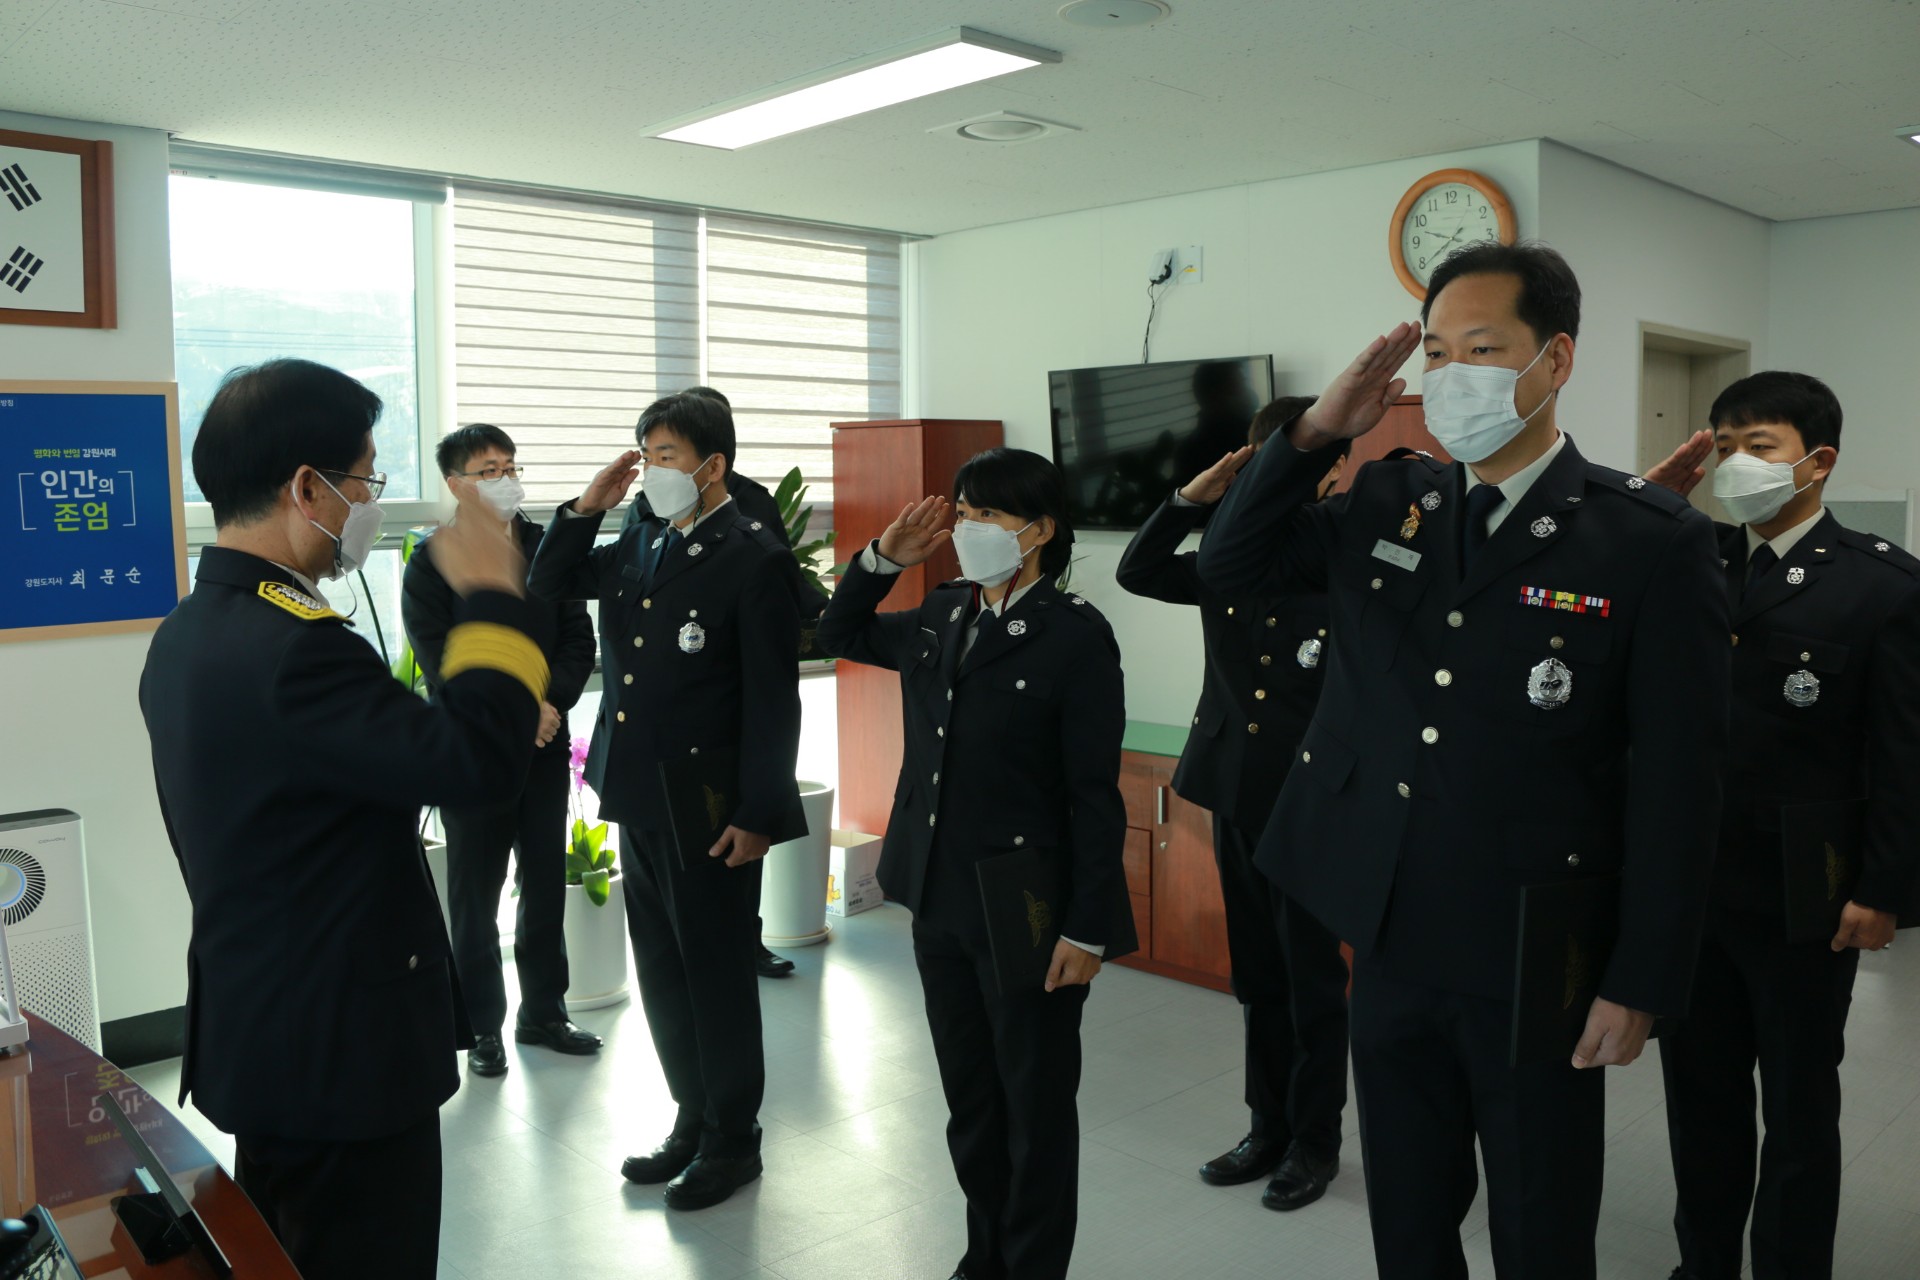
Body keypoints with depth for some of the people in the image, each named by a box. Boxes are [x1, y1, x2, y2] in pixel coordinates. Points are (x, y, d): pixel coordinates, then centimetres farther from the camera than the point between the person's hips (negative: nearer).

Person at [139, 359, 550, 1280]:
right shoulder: (295, 648, -27)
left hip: (252, 1035, 10)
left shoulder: (186, 634, 6)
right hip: (345, 1053, -10)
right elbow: (478, 759, -32)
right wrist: (494, 599, -21)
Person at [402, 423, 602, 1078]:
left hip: (546, 744, 4)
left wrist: (549, 701, -13)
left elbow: (579, 639, 3)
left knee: (546, 886, 12)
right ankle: (483, 1025, 19)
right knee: (476, 895, 6)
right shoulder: (432, 562, -5)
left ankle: (543, 1012, 26)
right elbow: (443, 663, -12)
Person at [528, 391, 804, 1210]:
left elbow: (772, 700, -15)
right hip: (639, 798, 7)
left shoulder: (755, 558, -13)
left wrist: (756, 815, -17)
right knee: (663, 972, 17)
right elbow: (547, 587, 18)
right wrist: (588, 507, 4)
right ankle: (693, 1120, 35)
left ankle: (732, 1141, 25)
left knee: (717, 974, 7)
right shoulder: (639, 544, 8)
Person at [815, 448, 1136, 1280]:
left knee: (1036, 1107, 12)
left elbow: (1095, 795, -14)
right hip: (939, 900, 6)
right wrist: (884, 556, 4)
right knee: (969, 1099, 20)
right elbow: (838, 635, 21)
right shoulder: (938, 618, 5)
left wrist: (1087, 929, -15)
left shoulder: (1075, 634, -13)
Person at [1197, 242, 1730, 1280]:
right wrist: (1317, 429, -6)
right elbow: (1228, 561, 6)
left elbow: (1675, 782, -10)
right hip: (1389, 940, 4)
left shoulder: (1654, 541, -10)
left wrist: (1640, 984, -10)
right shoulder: (1385, 503, 4)